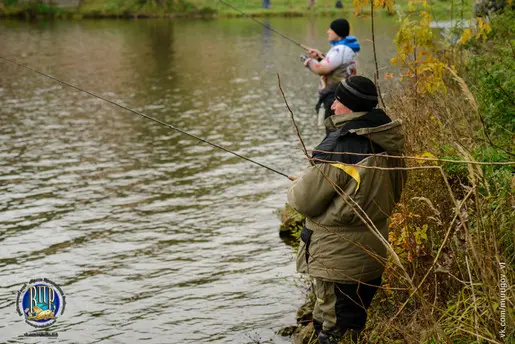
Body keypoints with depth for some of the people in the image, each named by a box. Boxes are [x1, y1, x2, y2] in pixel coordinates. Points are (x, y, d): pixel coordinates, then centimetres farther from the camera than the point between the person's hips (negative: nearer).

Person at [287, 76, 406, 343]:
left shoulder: (339, 145, -24)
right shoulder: (384, 142, -1)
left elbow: (305, 201, -19)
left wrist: (296, 188, 6)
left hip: (337, 259, -8)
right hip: (372, 254, 8)